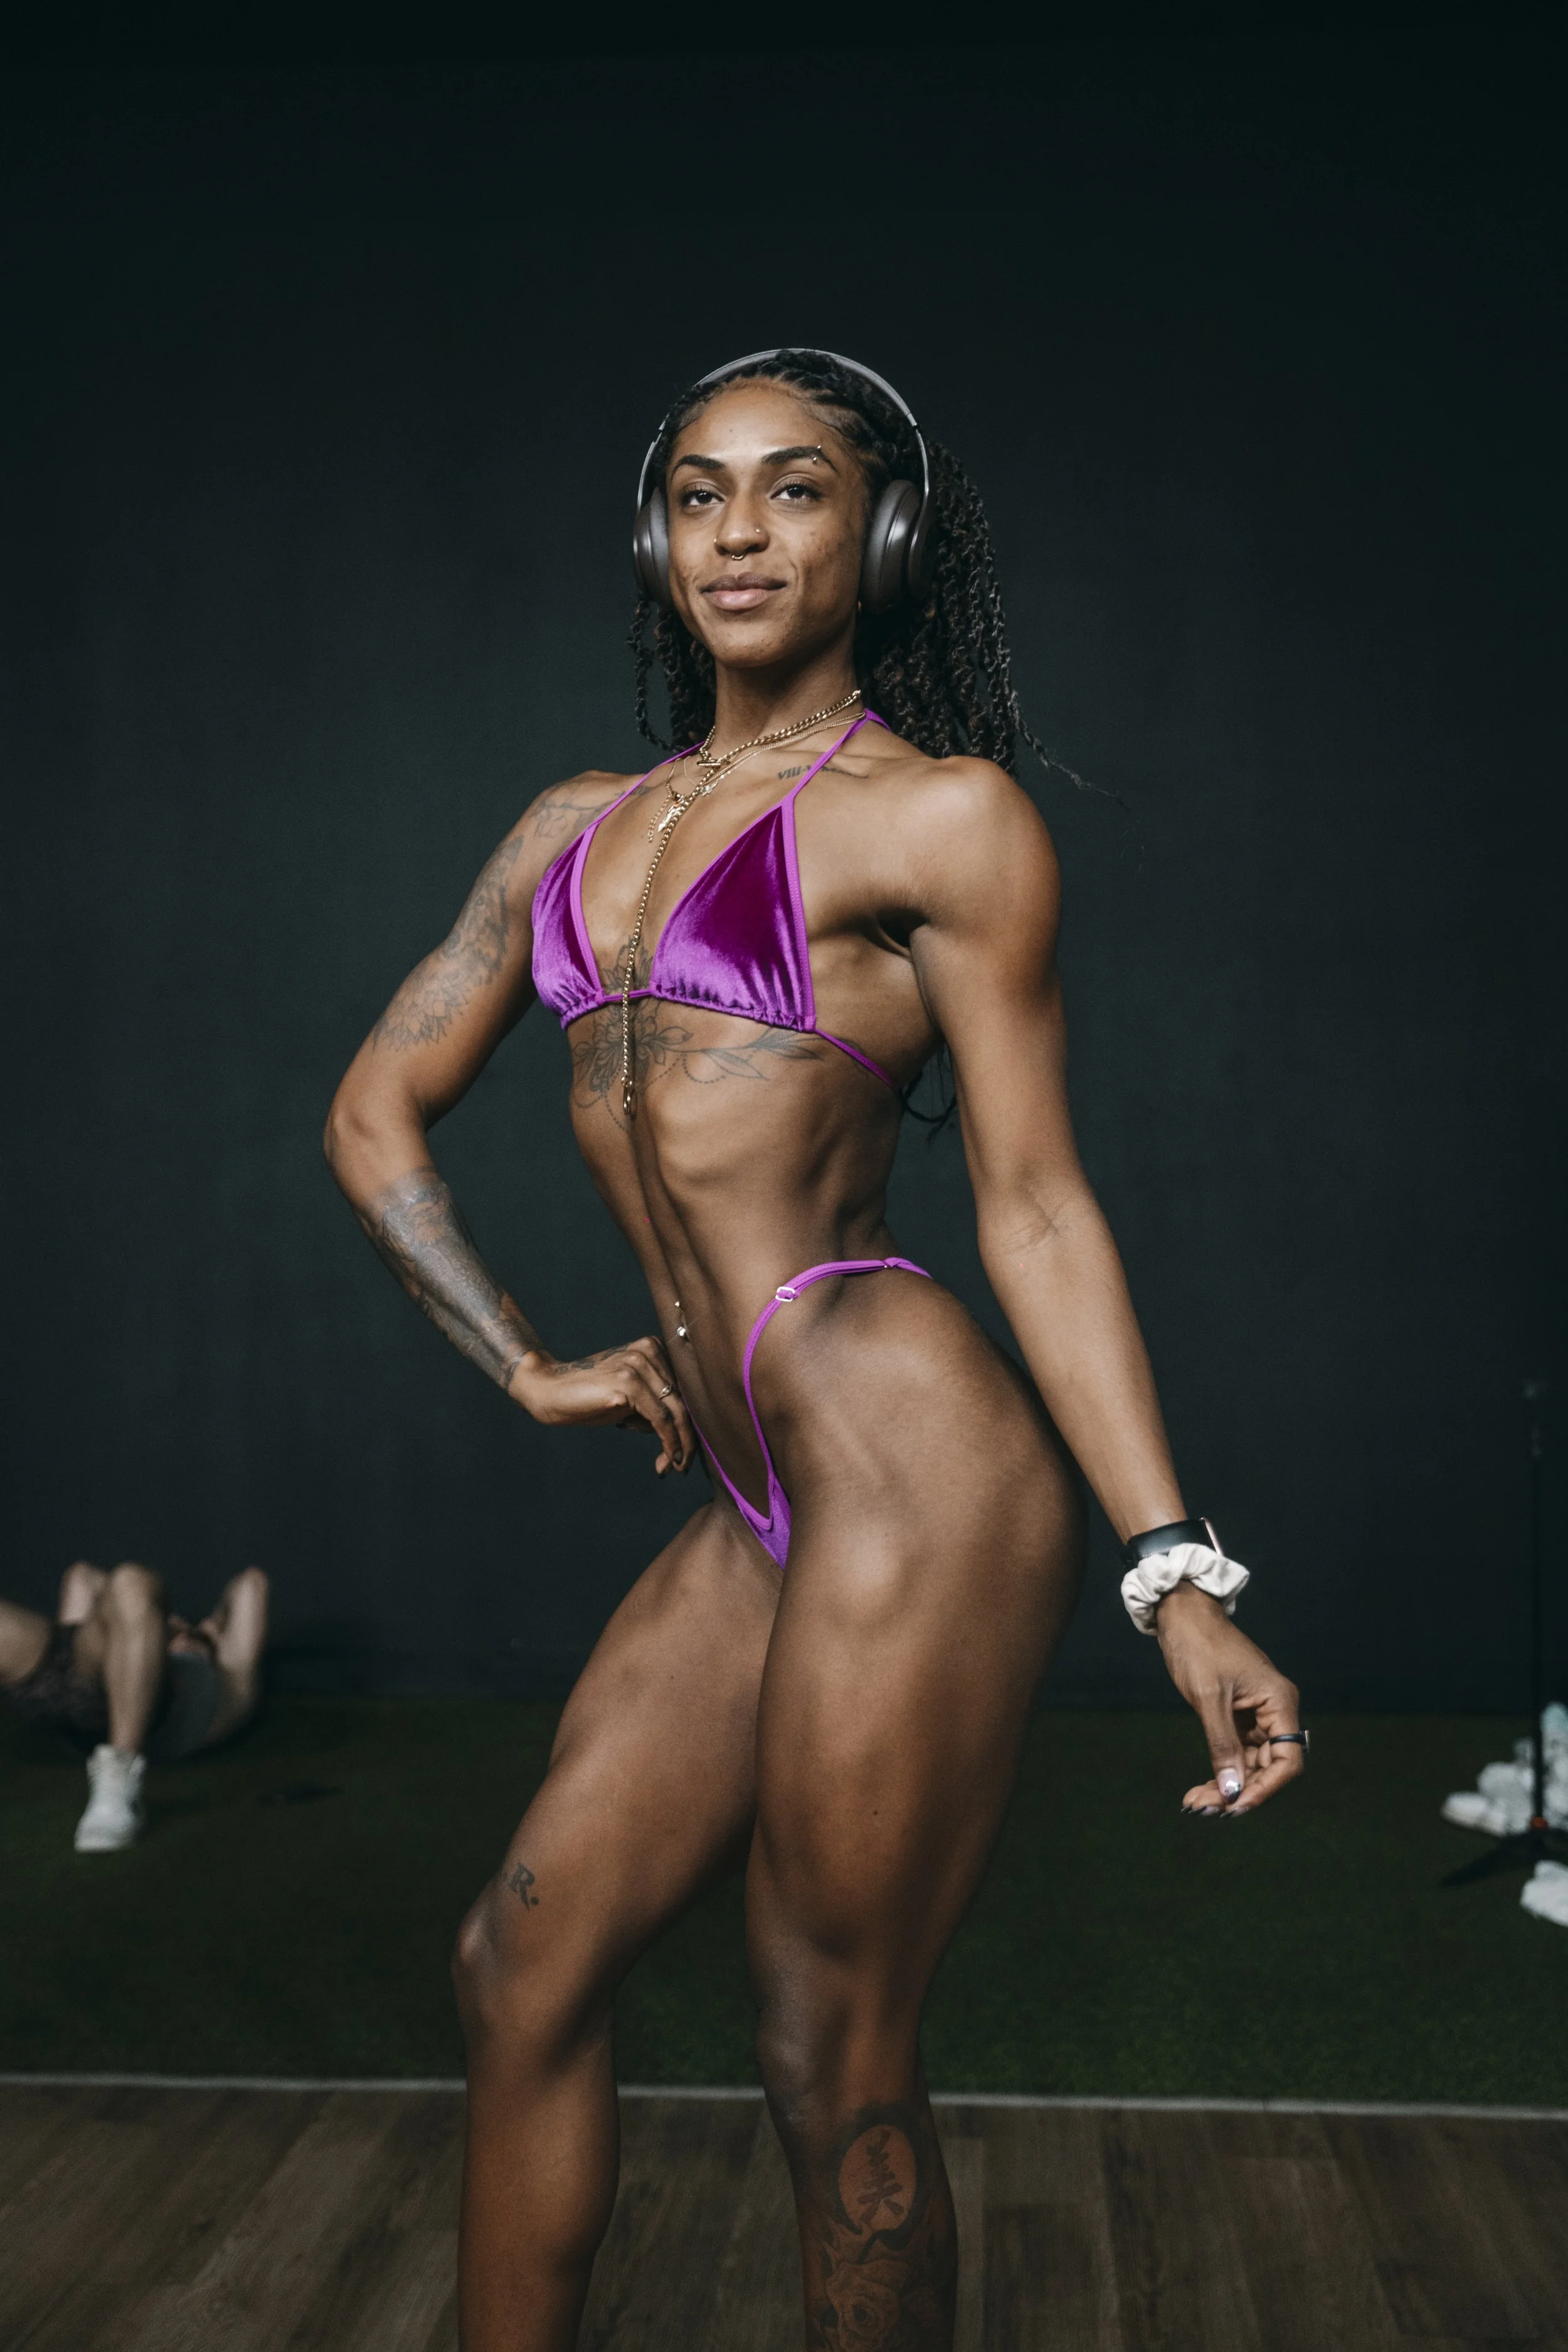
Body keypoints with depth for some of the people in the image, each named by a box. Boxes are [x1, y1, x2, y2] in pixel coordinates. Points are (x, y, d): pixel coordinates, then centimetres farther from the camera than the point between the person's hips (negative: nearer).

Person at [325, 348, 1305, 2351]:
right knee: (525, 1965, 12)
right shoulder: (578, 826, 16)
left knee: (833, 2069, 2)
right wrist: (528, 1369, 13)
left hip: (909, 1472, -7)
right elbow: (376, 1112, 21)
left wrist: (1177, 1574, -9)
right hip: (762, 1508, 7)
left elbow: (1036, 1209, -4)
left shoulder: (948, 816, -2)